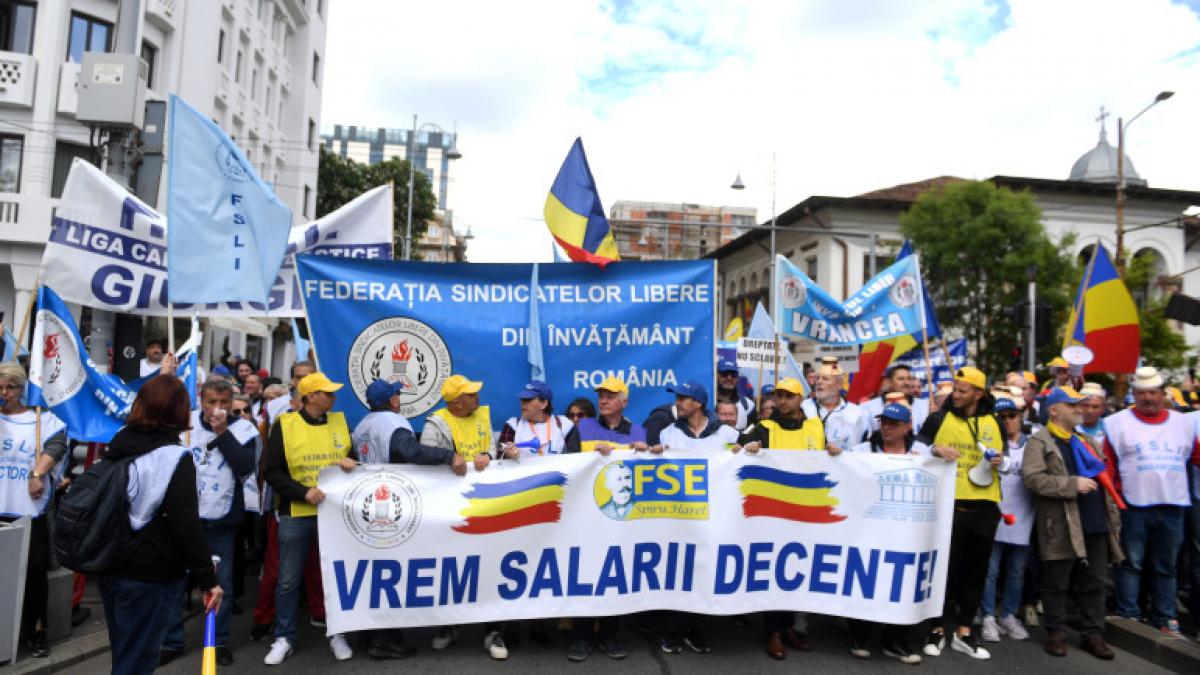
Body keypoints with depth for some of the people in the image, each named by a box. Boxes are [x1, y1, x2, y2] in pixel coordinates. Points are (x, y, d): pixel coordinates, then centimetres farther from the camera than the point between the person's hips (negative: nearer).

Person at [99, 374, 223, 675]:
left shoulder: (118, 443, 2)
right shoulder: (175, 457, -19)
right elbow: (187, 525, -22)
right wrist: (208, 579, -17)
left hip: (110, 567, 7)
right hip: (151, 575, -7)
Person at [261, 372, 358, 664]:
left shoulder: (340, 421, 4)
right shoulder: (284, 425, -6)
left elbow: (355, 454, 14)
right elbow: (271, 471, -7)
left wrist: (351, 462, -11)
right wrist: (303, 492, -17)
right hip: (296, 514, -2)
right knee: (288, 580, 7)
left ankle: (336, 634, 24)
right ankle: (284, 638, 23)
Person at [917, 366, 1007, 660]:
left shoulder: (994, 424, 10)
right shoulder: (939, 419, 1)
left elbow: (1006, 460, 20)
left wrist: (1000, 462, -3)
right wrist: (935, 449, -19)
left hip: (984, 508, 3)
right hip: (948, 505, -3)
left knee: (976, 571, 10)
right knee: (945, 568, 2)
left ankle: (963, 632, 23)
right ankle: (938, 629, 16)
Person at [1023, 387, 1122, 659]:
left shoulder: (1085, 441, 20)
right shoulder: (1040, 442, -3)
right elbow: (1032, 477, -17)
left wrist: (1114, 519, 16)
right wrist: (1072, 484, -21)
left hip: (1095, 525, 6)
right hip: (1061, 527, -6)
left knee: (1094, 584, 10)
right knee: (1057, 584, 3)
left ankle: (1093, 634, 20)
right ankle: (1056, 632, 14)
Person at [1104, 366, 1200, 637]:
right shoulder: (1118, 423, -3)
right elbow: (1108, 465, -4)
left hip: (1172, 506, 4)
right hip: (1133, 506, -4)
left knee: (1165, 566, 13)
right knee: (1131, 563, 4)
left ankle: (1164, 619, 23)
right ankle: (1128, 615, 13)